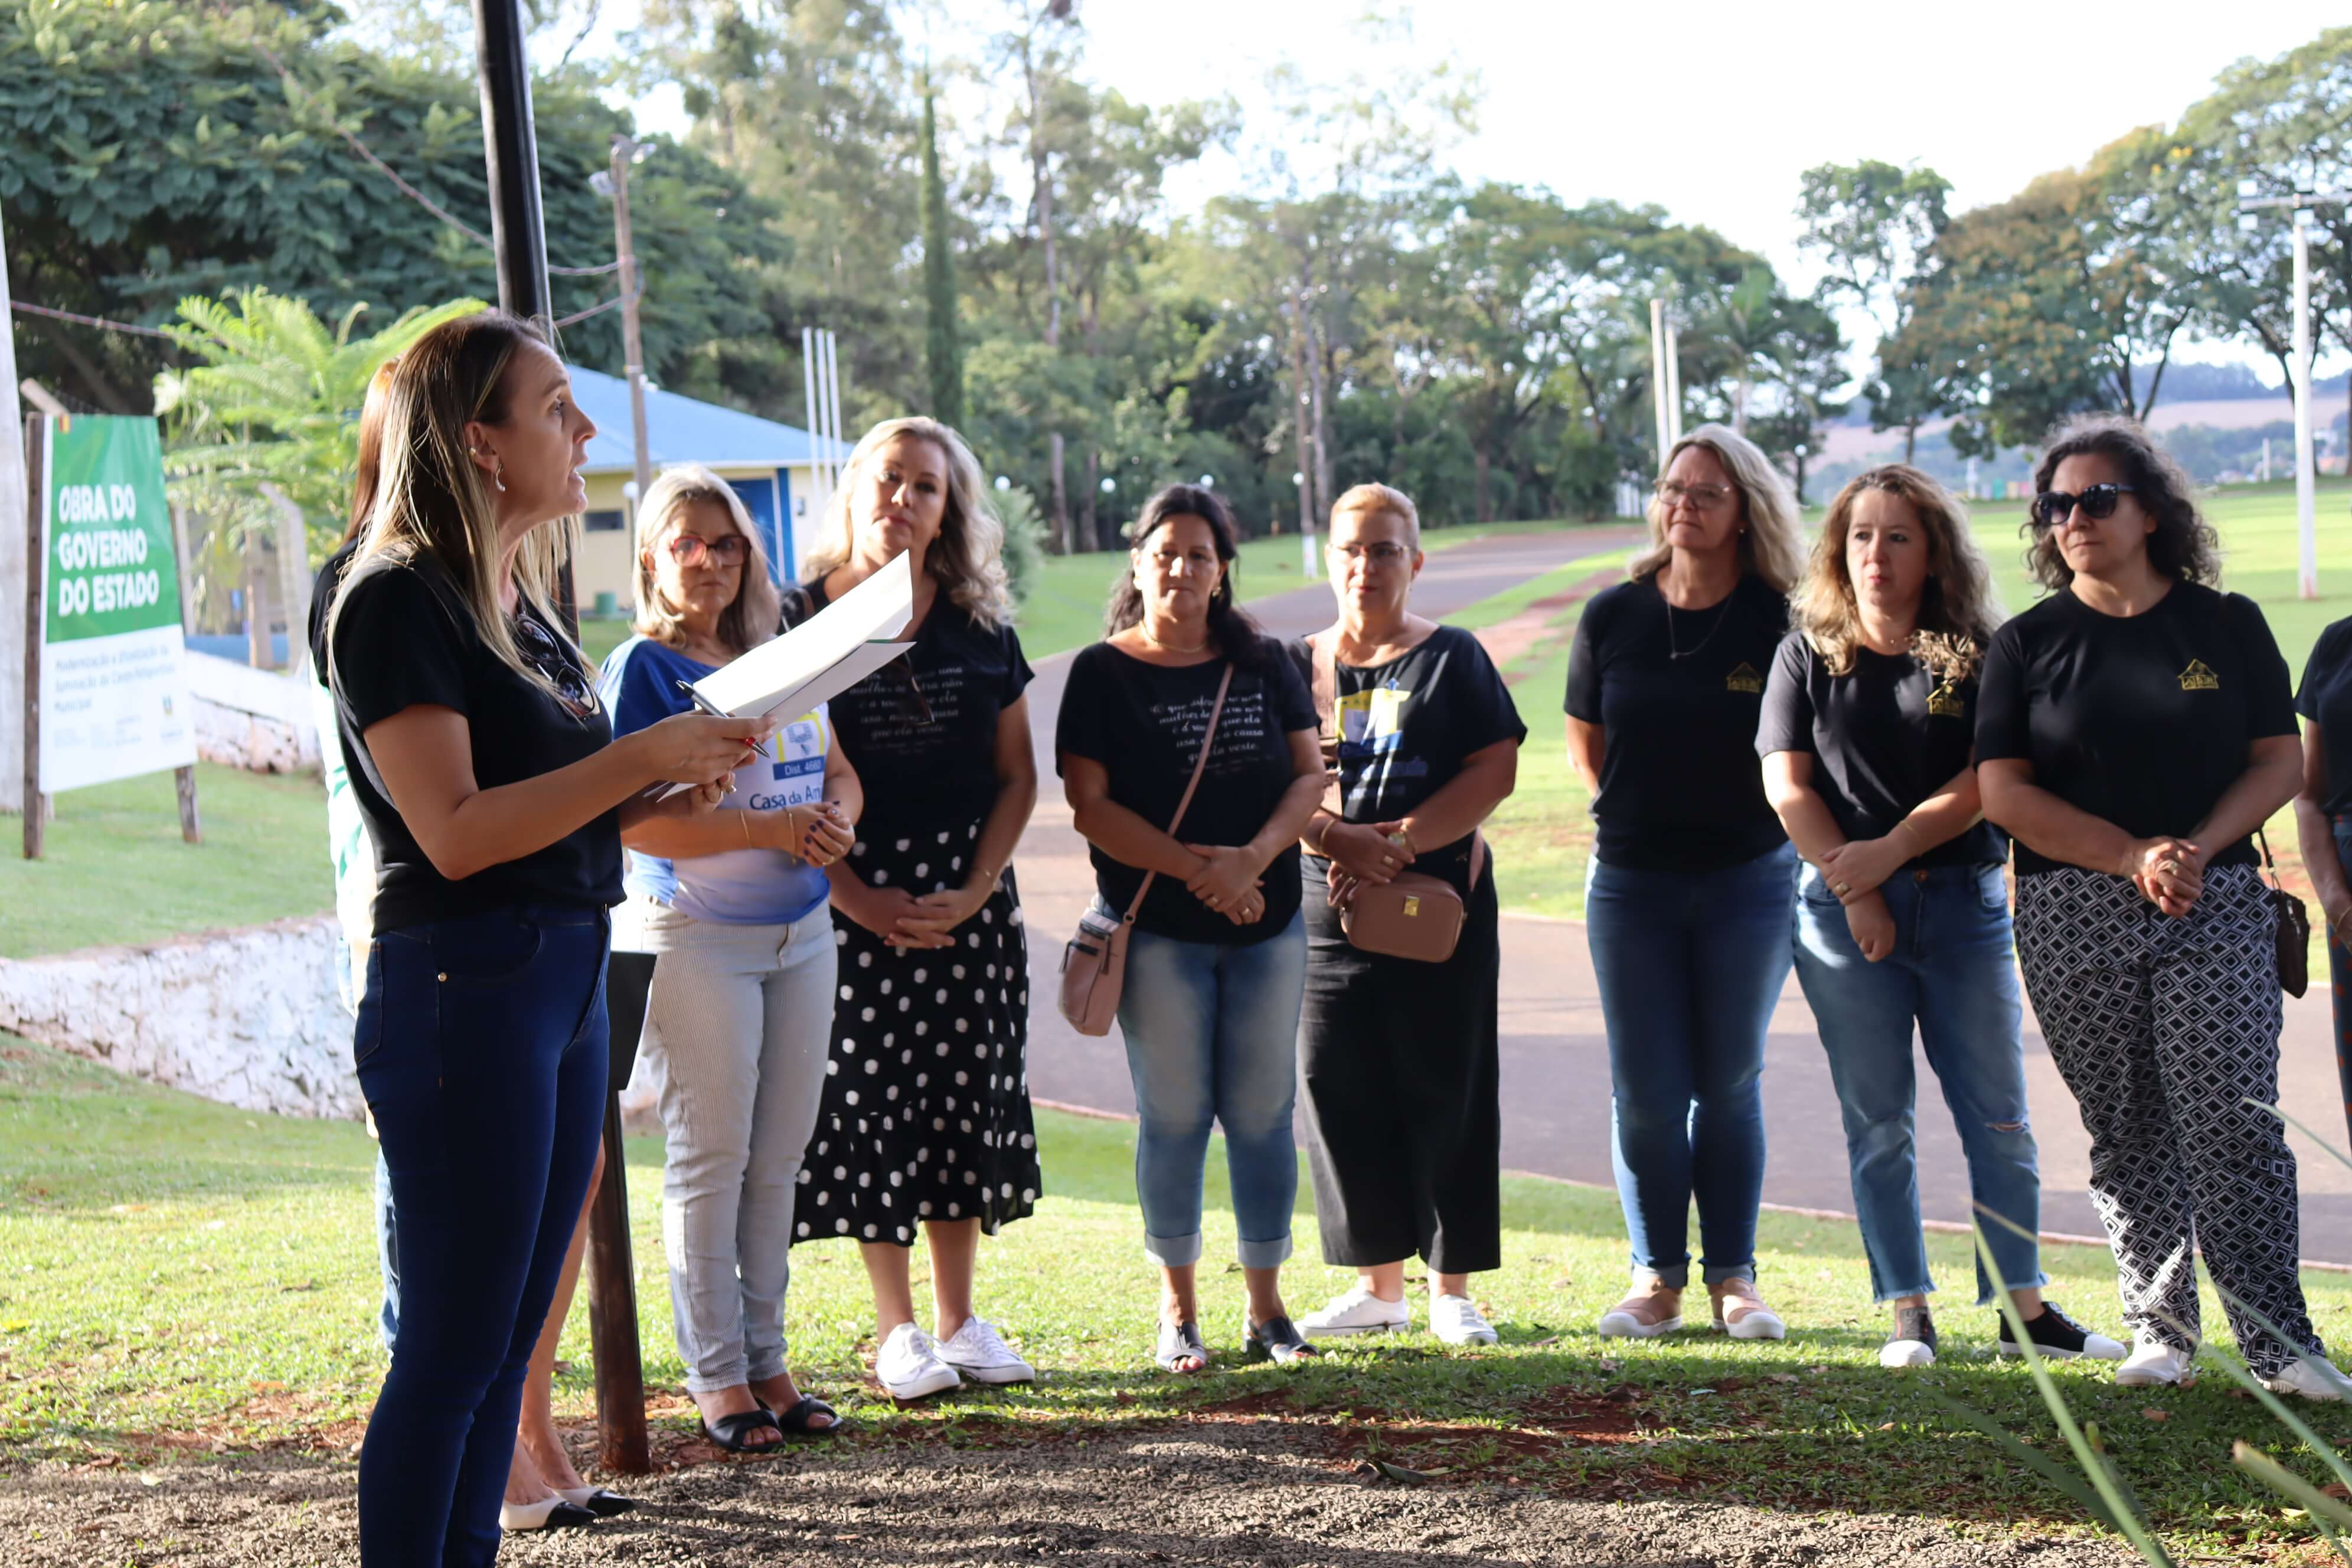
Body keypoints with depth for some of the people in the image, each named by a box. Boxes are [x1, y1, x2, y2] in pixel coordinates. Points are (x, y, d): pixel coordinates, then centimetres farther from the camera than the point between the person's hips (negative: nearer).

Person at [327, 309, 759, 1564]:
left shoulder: (520, 603, 17)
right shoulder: (399, 602, -11)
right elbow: (457, 831, -19)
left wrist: (665, 797, 6)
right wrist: (642, 759, -17)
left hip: (565, 987, 9)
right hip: (464, 991, -9)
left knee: (505, 1344, 12)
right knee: (452, 1351, -4)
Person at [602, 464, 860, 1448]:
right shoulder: (643, 668, -7)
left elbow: (841, 774, 16)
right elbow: (627, 819, -17)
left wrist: (836, 821, -8)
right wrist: (770, 829, -22)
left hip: (801, 934, 6)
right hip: (694, 938, -6)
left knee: (780, 1157, 9)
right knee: (710, 1158, -2)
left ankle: (767, 1360, 18)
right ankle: (715, 1376, 6)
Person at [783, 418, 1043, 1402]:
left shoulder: (979, 627, 6)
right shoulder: (799, 621, -3)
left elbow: (1016, 775, 7)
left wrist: (974, 891, -7)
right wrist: (863, 900, -11)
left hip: (968, 893, 3)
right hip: (851, 895, -3)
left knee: (964, 1096, 6)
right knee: (870, 1099, 0)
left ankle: (958, 1319, 19)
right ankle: (897, 1330, 13)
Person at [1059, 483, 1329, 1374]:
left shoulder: (1263, 664, 9)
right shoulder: (1103, 673, -1)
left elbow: (1309, 773, 4)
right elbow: (1090, 805, -8)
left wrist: (1254, 855, -14)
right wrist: (1193, 867, -16)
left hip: (1266, 924, 3)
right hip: (1157, 929, -3)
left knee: (1263, 1111, 5)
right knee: (1174, 1115, 1)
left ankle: (1265, 1305, 16)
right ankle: (1178, 1309, 13)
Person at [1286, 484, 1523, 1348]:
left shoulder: (1452, 657, 4)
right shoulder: (1298, 665, 11)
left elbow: (1494, 770, -5)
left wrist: (1400, 842, -15)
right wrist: (1338, 839, -15)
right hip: (1329, 904, 3)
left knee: (1444, 1089, -1)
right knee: (1341, 1087, 2)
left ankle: (1451, 1285, 9)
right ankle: (1378, 1283, 15)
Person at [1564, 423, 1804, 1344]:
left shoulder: (1780, 622, -5)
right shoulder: (1612, 618, 1)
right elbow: (1584, 745, 13)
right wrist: (1638, 815, 7)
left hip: (1750, 878, -1)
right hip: (1630, 883, 1)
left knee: (1730, 1085, 6)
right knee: (1646, 1091, 3)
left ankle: (1733, 1276, 16)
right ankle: (1656, 1277, 14)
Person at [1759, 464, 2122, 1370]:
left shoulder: (1975, 656, 5)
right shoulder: (1808, 655, 7)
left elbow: (1984, 781, -4)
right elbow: (1787, 785, 1)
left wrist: (1890, 851, -14)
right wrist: (1853, 887, -9)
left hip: (1963, 900, 0)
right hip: (1845, 911, 0)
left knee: (1998, 1115, 2)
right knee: (1878, 1122, 2)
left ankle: (2024, 1305, 11)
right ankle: (1907, 1316, 9)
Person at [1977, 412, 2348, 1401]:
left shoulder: (2228, 625, 8)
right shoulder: (2027, 644, 7)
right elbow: (2003, 791, -1)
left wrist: (2198, 849, -12)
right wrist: (2133, 857, -12)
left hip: (2217, 903, -1)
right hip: (2074, 917, 1)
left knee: (2234, 1124, -10)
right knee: (2126, 1131, 5)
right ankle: (2160, 1330, 15)